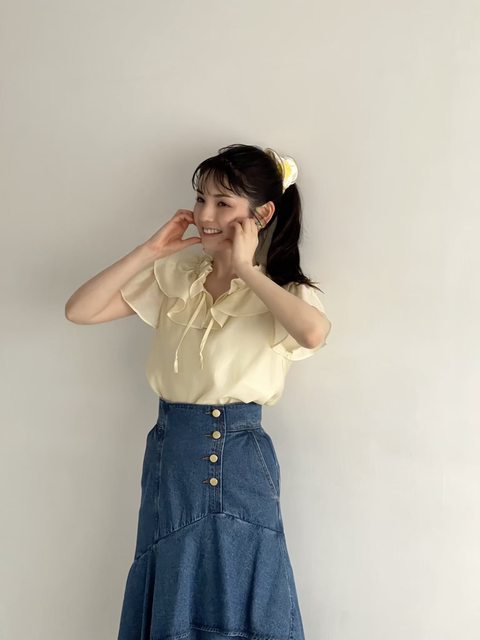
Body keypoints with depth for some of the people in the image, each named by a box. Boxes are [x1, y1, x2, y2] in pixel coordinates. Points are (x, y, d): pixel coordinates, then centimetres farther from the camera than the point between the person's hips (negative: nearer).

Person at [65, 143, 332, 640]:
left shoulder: (283, 293, -7)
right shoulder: (173, 275, 3)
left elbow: (314, 332, -32)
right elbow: (79, 311, -1)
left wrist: (244, 268, -21)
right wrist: (149, 251, -6)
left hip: (239, 463, -4)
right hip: (169, 455, 4)